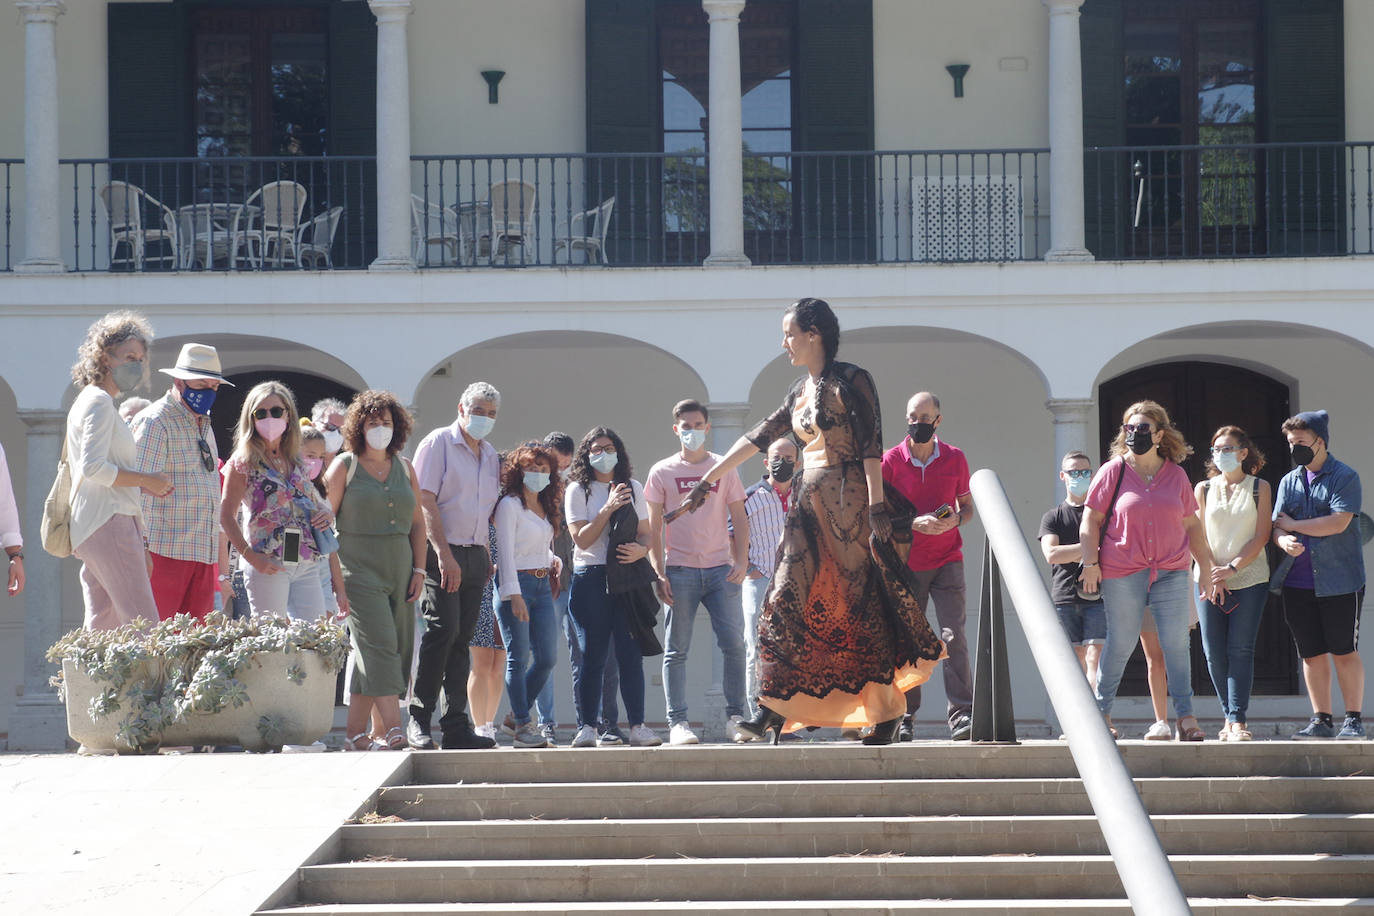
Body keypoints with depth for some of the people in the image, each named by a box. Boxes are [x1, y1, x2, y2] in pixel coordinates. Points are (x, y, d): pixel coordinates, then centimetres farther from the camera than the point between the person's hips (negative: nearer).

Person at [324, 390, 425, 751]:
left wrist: (418, 570, 7)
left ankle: (356, 733, 10)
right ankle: (393, 731, -25)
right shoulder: (345, 466, 0)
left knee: (398, 650, 3)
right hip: (359, 569, -5)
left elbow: (418, 522, 17)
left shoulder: (404, 468, 14)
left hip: (399, 569, 5)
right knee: (379, 645, -17)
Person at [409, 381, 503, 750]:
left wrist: (487, 557, 13)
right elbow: (426, 502, -11)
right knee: (443, 629, -16)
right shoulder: (438, 443, -4)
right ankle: (419, 718, -10)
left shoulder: (490, 455, 18)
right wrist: (444, 555, -18)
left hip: (475, 556, 7)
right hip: (442, 554, -7)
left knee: (461, 638, 6)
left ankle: (456, 725, 6)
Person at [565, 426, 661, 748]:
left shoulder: (633, 488, 15)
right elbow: (582, 539, -5)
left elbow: (646, 533, 14)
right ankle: (589, 728, 1)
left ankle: (638, 726, -4)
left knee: (630, 654, -3)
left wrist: (641, 549, -9)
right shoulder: (578, 490, 5)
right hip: (591, 579, -2)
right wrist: (608, 508, -13)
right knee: (593, 655, -3)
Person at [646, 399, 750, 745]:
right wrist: (659, 573, -4)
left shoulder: (724, 469, 11)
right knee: (677, 649, -1)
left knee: (734, 643, -5)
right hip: (679, 571, -1)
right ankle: (677, 722, 1)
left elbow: (739, 519, 12)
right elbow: (653, 527, 5)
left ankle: (736, 716, 3)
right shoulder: (662, 472, 7)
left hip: (720, 569, 1)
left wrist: (741, 560, -2)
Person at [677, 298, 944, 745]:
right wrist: (708, 479, 20)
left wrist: (877, 511, -21)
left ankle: (888, 712, 4)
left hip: (848, 502, -8)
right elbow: (759, 437, 20)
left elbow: (872, 447, -14)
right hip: (810, 503, 8)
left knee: (860, 603, -5)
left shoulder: (851, 381, -8)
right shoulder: (801, 390, 15)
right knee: (789, 602, -1)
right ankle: (774, 711, -1)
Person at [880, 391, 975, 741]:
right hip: (906, 564, 0)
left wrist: (955, 520, -10)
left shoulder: (955, 459, 4)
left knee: (953, 636, -11)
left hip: (947, 561, 0)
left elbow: (968, 506, 13)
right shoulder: (891, 460, -1)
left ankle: (961, 716, -12)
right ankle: (905, 717, 11)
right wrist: (915, 523, -16)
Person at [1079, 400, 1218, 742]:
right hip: (1122, 573, -2)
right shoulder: (1113, 472, 2)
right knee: (1121, 644, 3)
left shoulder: (1176, 475, 9)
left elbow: (1192, 524, 16)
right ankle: (1101, 711, 18)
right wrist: (1091, 563, -5)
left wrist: (1205, 566, 14)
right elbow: (1091, 521, 3)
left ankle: (1186, 718, -1)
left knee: (1176, 644, -3)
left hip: (1172, 573, 2)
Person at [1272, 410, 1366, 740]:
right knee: (1312, 654, 6)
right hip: (1298, 584, 5)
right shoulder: (1289, 482, 13)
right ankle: (1321, 720, 12)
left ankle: (1354, 720, 6)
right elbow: (1276, 527, 7)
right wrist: (1284, 540, -18)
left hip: (1339, 582, -5)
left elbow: (1338, 523, -15)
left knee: (1344, 652, -1)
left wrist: (1292, 524, -6)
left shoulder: (1345, 477, -3)